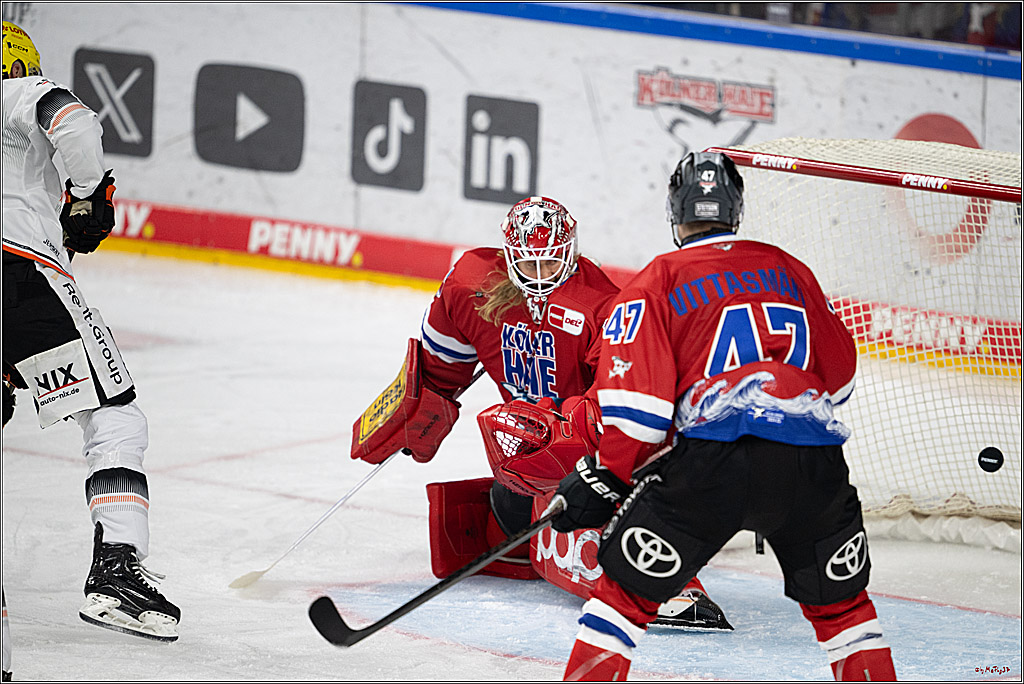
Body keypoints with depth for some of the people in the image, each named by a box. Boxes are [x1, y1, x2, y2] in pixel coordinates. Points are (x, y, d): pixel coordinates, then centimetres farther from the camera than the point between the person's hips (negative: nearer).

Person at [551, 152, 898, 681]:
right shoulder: (789, 270, 24)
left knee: (629, 585, 9)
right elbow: (838, 373, 30)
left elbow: (637, 398, 1)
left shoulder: (658, 281, 12)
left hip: (714, 457, -3)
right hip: (812, 462, 3)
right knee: (840, 600, 21)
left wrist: (602, 477, 8)